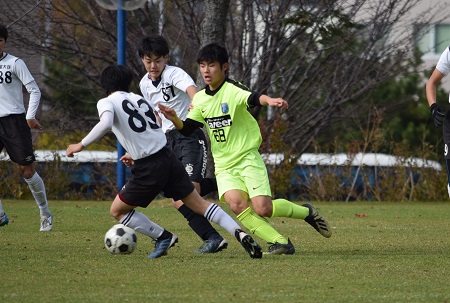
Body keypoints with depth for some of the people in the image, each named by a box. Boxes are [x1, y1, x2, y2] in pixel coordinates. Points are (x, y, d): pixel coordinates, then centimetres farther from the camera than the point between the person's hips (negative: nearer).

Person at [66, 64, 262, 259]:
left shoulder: (106, 103, -1)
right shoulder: (139, 99, 18)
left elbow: (105, 124, -24)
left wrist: (81, 145, -16)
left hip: (148, 170, -6)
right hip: (168, 158, 6)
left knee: (117, 211, 13)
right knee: (199, 204, 14)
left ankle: (163, 237, 10)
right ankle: (240, 233, 0)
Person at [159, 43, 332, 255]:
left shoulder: (232, 90, -12)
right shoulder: (200, 99, 6)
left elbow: (253, 98, -33)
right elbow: (187, 128, 10)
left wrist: (270, 100, -56)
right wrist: (174, 119, -12)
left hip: (248, 158, -5)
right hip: (223, 165, 5)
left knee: (263, 208, -16)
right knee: (237, 204, -23)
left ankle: (306, 212, 13)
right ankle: (280, 242, -15)